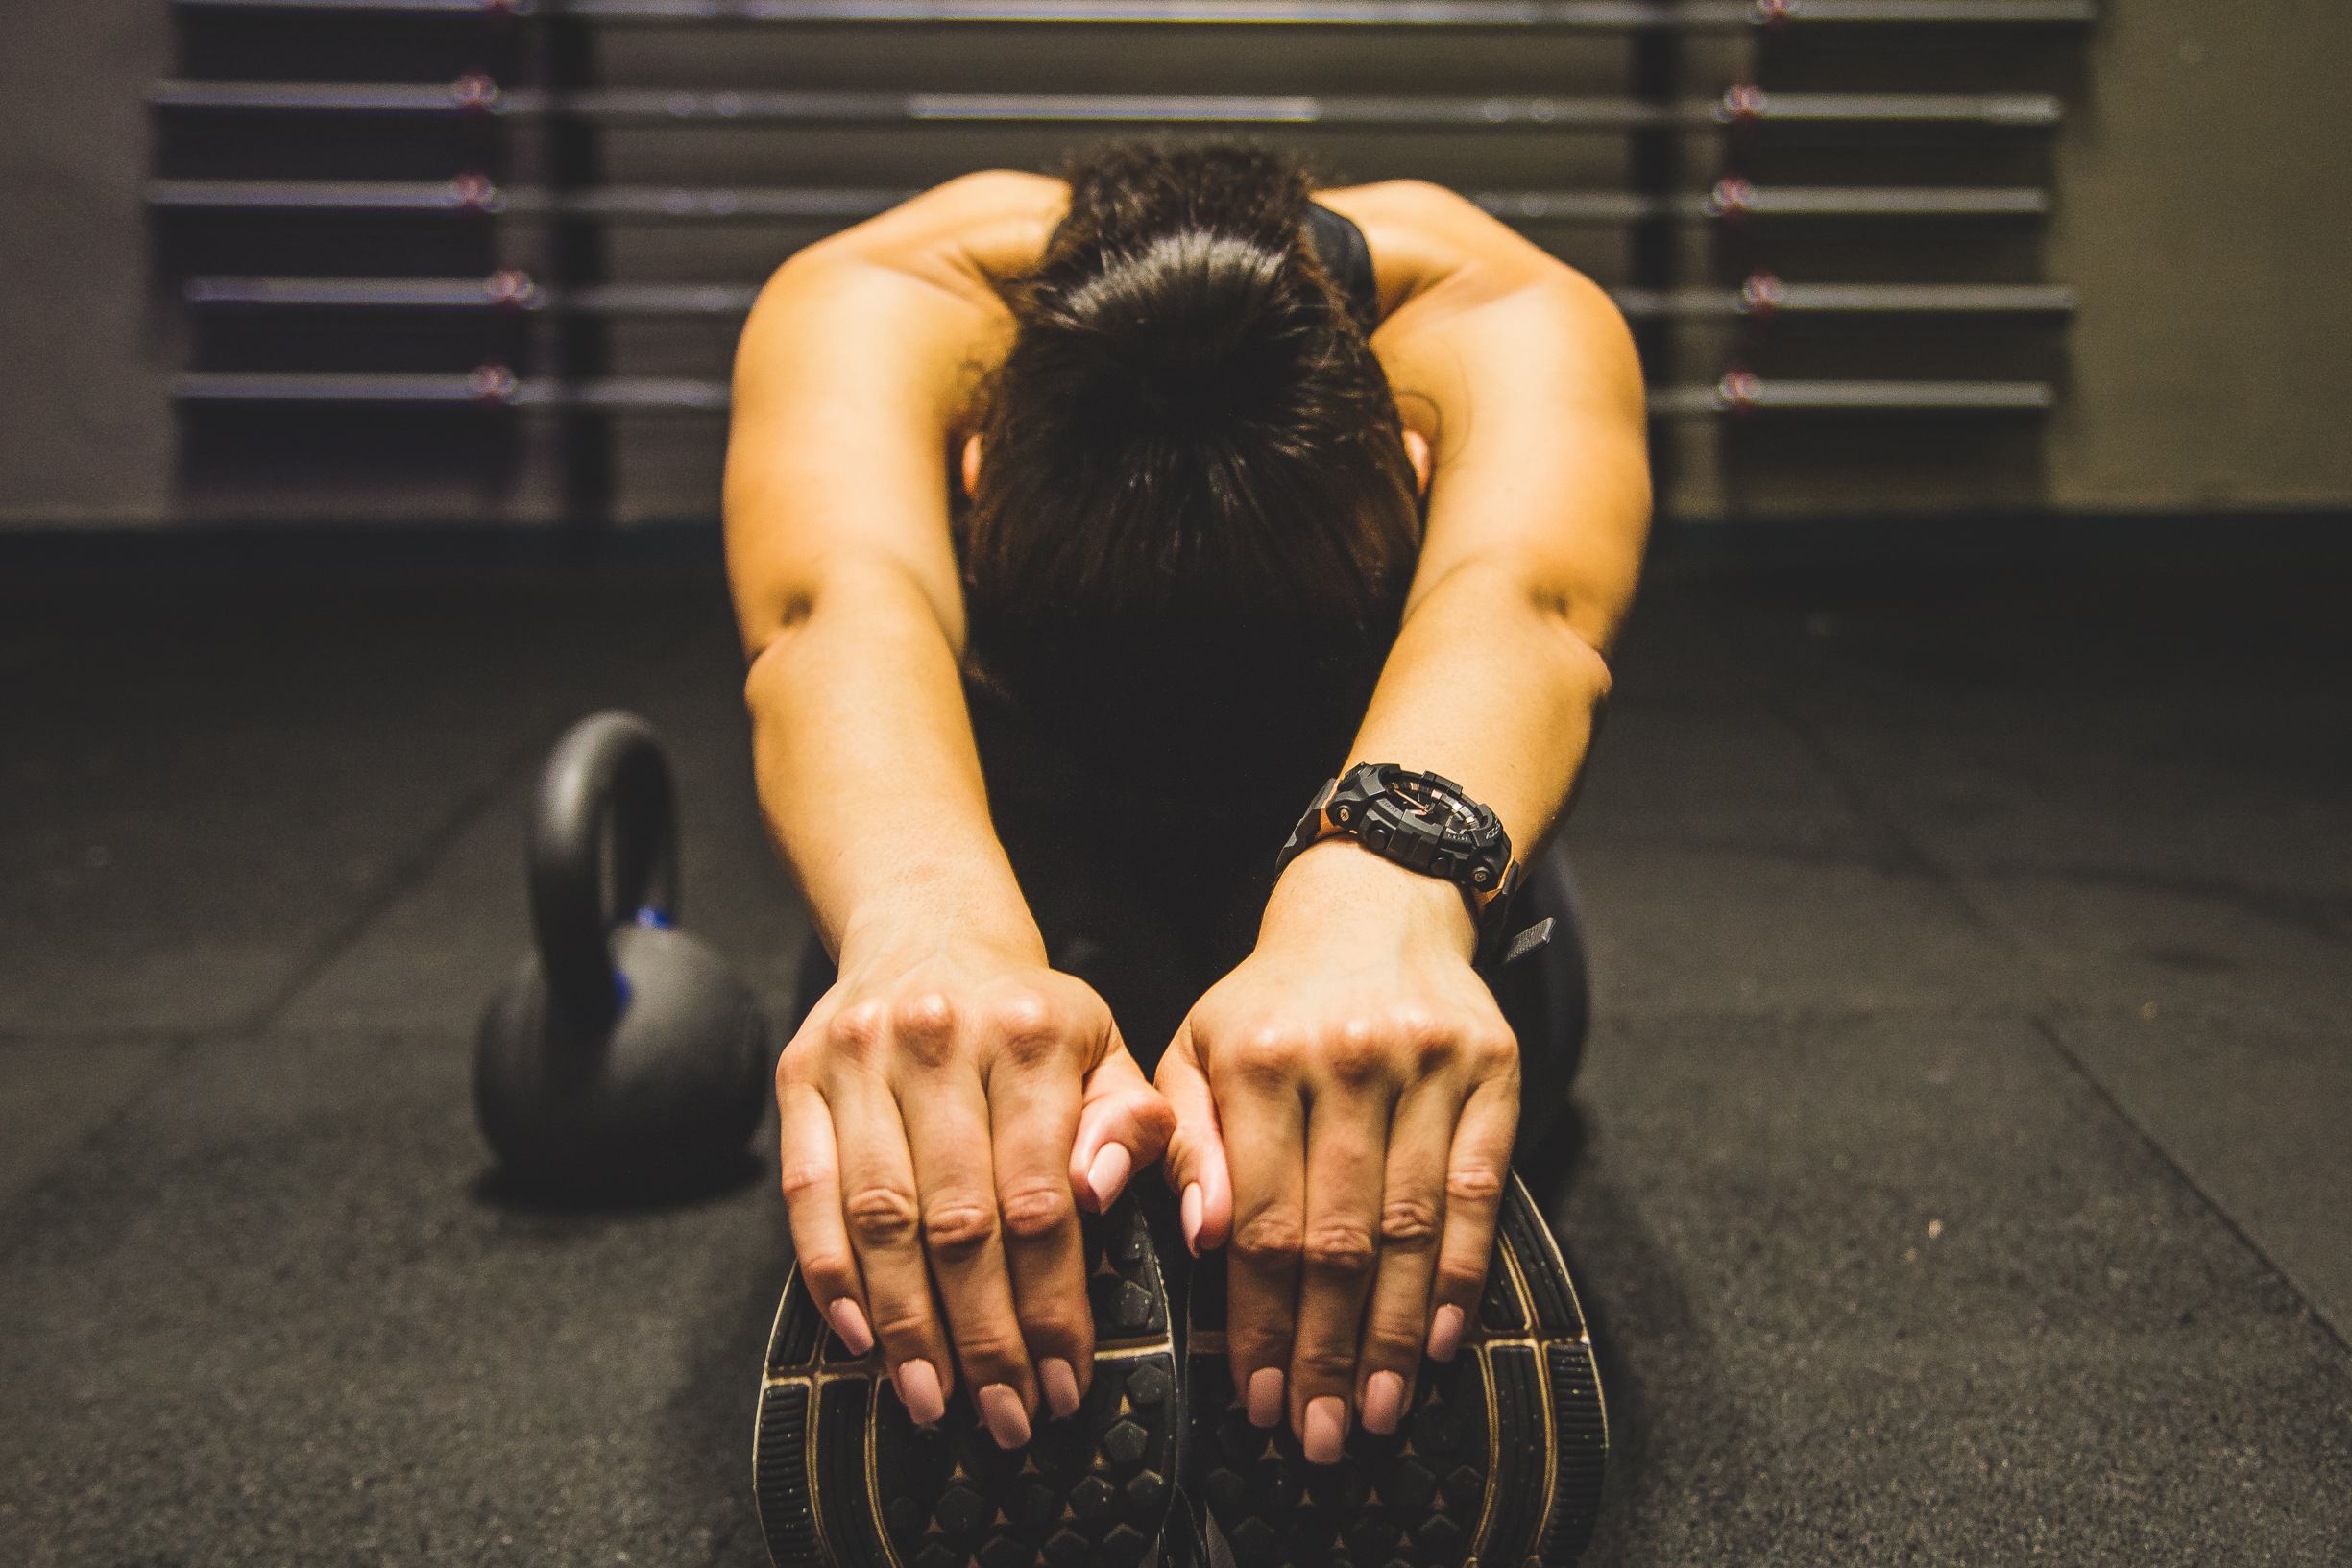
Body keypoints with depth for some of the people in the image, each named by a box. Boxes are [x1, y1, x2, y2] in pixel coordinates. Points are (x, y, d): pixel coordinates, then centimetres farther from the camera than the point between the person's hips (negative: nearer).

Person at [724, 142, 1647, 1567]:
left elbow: (1516, 609, -61)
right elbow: (846, 613, -60)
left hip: (1383, 796, 1)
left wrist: (1380, 895, -84)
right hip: (1026, 796, -1)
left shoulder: (1510, 326, -40)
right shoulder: (875, 314, -40)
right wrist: (924, 922, -83)